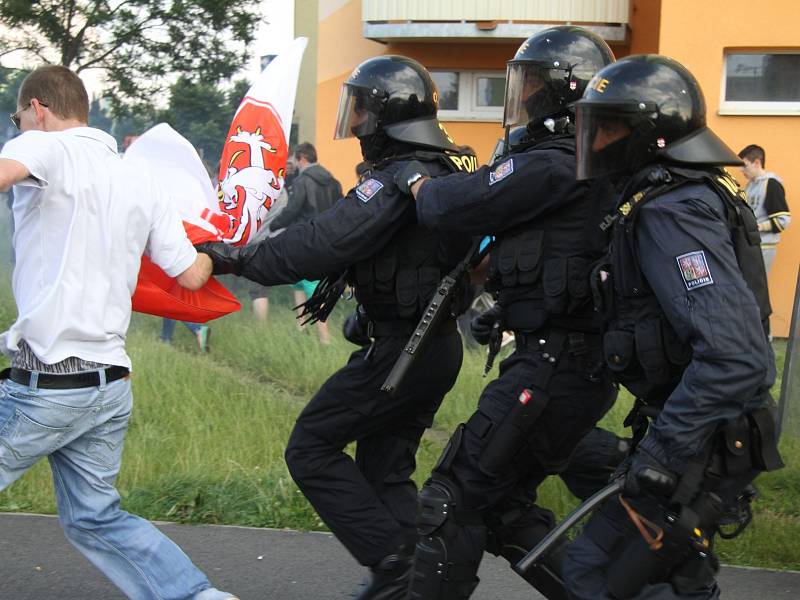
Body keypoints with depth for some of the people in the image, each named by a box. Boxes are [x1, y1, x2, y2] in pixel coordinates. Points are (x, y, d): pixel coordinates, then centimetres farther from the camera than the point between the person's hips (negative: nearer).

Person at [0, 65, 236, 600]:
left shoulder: (47, 148, -6)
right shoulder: (141, 184, 13)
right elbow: (192, 276, 15)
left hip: (47, 384, -7)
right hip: (113, 384, 7)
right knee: (95, 518, 19)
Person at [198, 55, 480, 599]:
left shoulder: (401, 179, -19)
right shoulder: (444, 171, 12)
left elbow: (325, 243, -24)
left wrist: (239, 259, -16)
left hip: (400, 347, -10)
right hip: (438, 345, 10)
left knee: (311, 447, -2)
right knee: (385, 469, 15)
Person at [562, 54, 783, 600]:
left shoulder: (672, 213, -23)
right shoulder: (689, 195, 9)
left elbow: (737, 355, -34)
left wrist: (663, 449, -30)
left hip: (702, 446, -10)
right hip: (712, 434, 10)